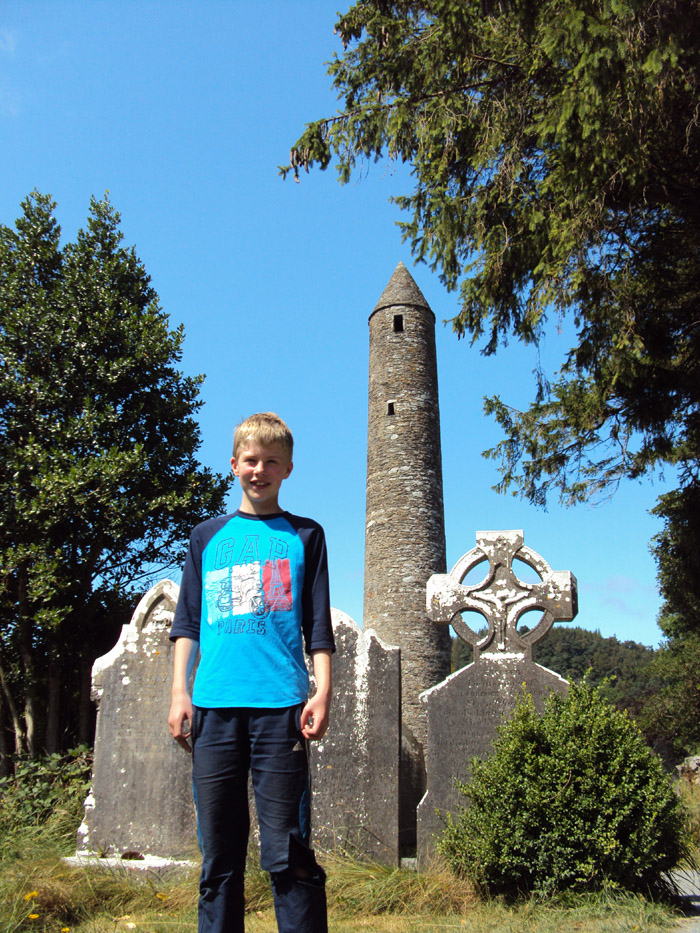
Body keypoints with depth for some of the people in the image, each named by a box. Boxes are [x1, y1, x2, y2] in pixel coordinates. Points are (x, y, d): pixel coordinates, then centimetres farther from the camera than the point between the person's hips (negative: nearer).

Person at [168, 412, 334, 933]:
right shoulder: (208, 537, 17)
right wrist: (179, 692, 5)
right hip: (214, 706, 2)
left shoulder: (305, 536, 12)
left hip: (280, 704, -2)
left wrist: (322, 693, -2)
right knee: (219, 851, 7)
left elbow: (318, 626, 8)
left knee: (287, 851, -2)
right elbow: (187, 623, 15)